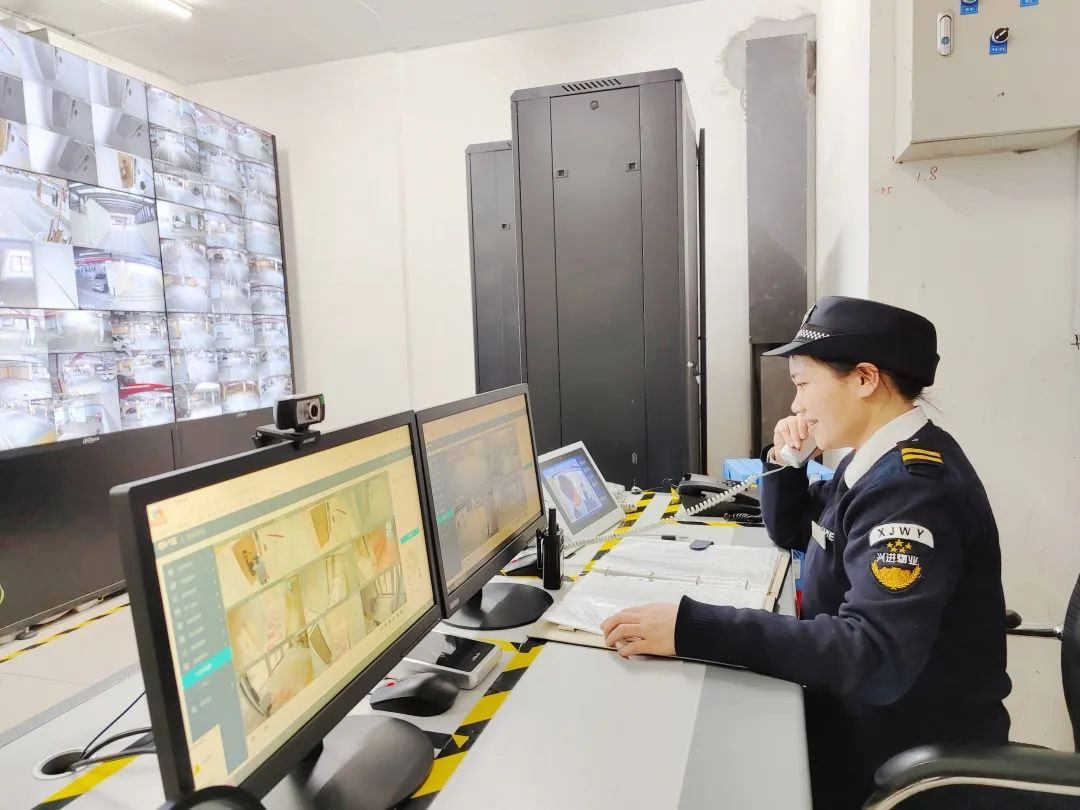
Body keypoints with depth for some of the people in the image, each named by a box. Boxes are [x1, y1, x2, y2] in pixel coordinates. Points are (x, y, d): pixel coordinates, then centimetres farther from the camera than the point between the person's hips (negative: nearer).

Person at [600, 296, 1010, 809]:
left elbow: (873, 656, -37)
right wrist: (783, 460, -3)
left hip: (910, 747, -8)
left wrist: (691, 627, -42)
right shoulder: (884, 459, 3)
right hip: (861, 707, 8)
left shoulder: (912, 486, -28)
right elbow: (790, 532, 16)